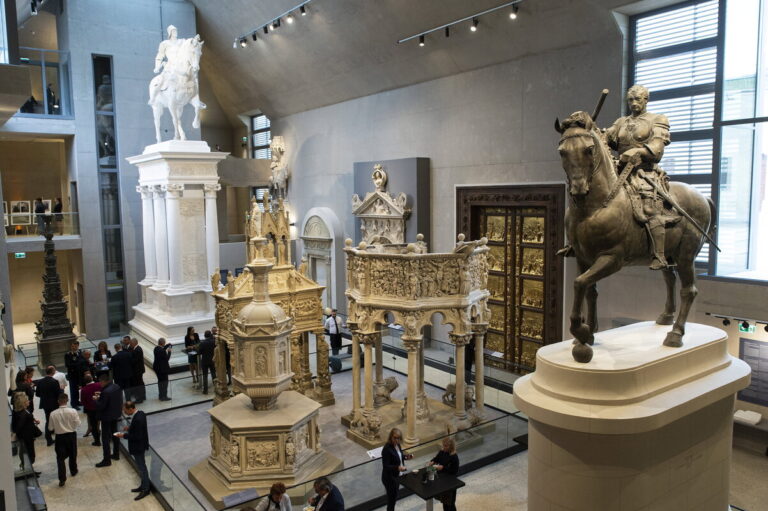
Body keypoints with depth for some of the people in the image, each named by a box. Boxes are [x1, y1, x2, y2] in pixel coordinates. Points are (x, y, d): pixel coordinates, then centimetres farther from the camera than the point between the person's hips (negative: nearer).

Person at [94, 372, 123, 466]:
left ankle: (107, 460, 8)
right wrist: (101, 396, 7)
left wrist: (97, 399, -8)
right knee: (114, 433, 22)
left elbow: (100, 406, -24)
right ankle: (116, 454, 35)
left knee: (105, 438, 1)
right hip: (116, 414, 9)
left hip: (107, 417, -9)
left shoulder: (106, 392, -28)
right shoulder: (117, 387, -2)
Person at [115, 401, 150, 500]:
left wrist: (124, 435, -20)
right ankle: (144, 485, 35)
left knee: (141, 467, 5)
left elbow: (137, 436, -28)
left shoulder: (137, 419, -31)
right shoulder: (140, 413, -2)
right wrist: (130, 428, 4)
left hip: (138, 447, -10)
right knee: (141, 466, 21)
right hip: (141, 445, 10)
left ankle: (145, 489, 18)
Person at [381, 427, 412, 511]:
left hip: (397, 476, 8)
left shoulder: (397, 445, -2)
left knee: (394, 497, 22)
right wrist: (398, 467, -39)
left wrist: (406, 457, -3)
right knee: (391, 498, 4)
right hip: (390, 478, -8)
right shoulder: (387, 449, -27)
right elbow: (385, 466, -27)